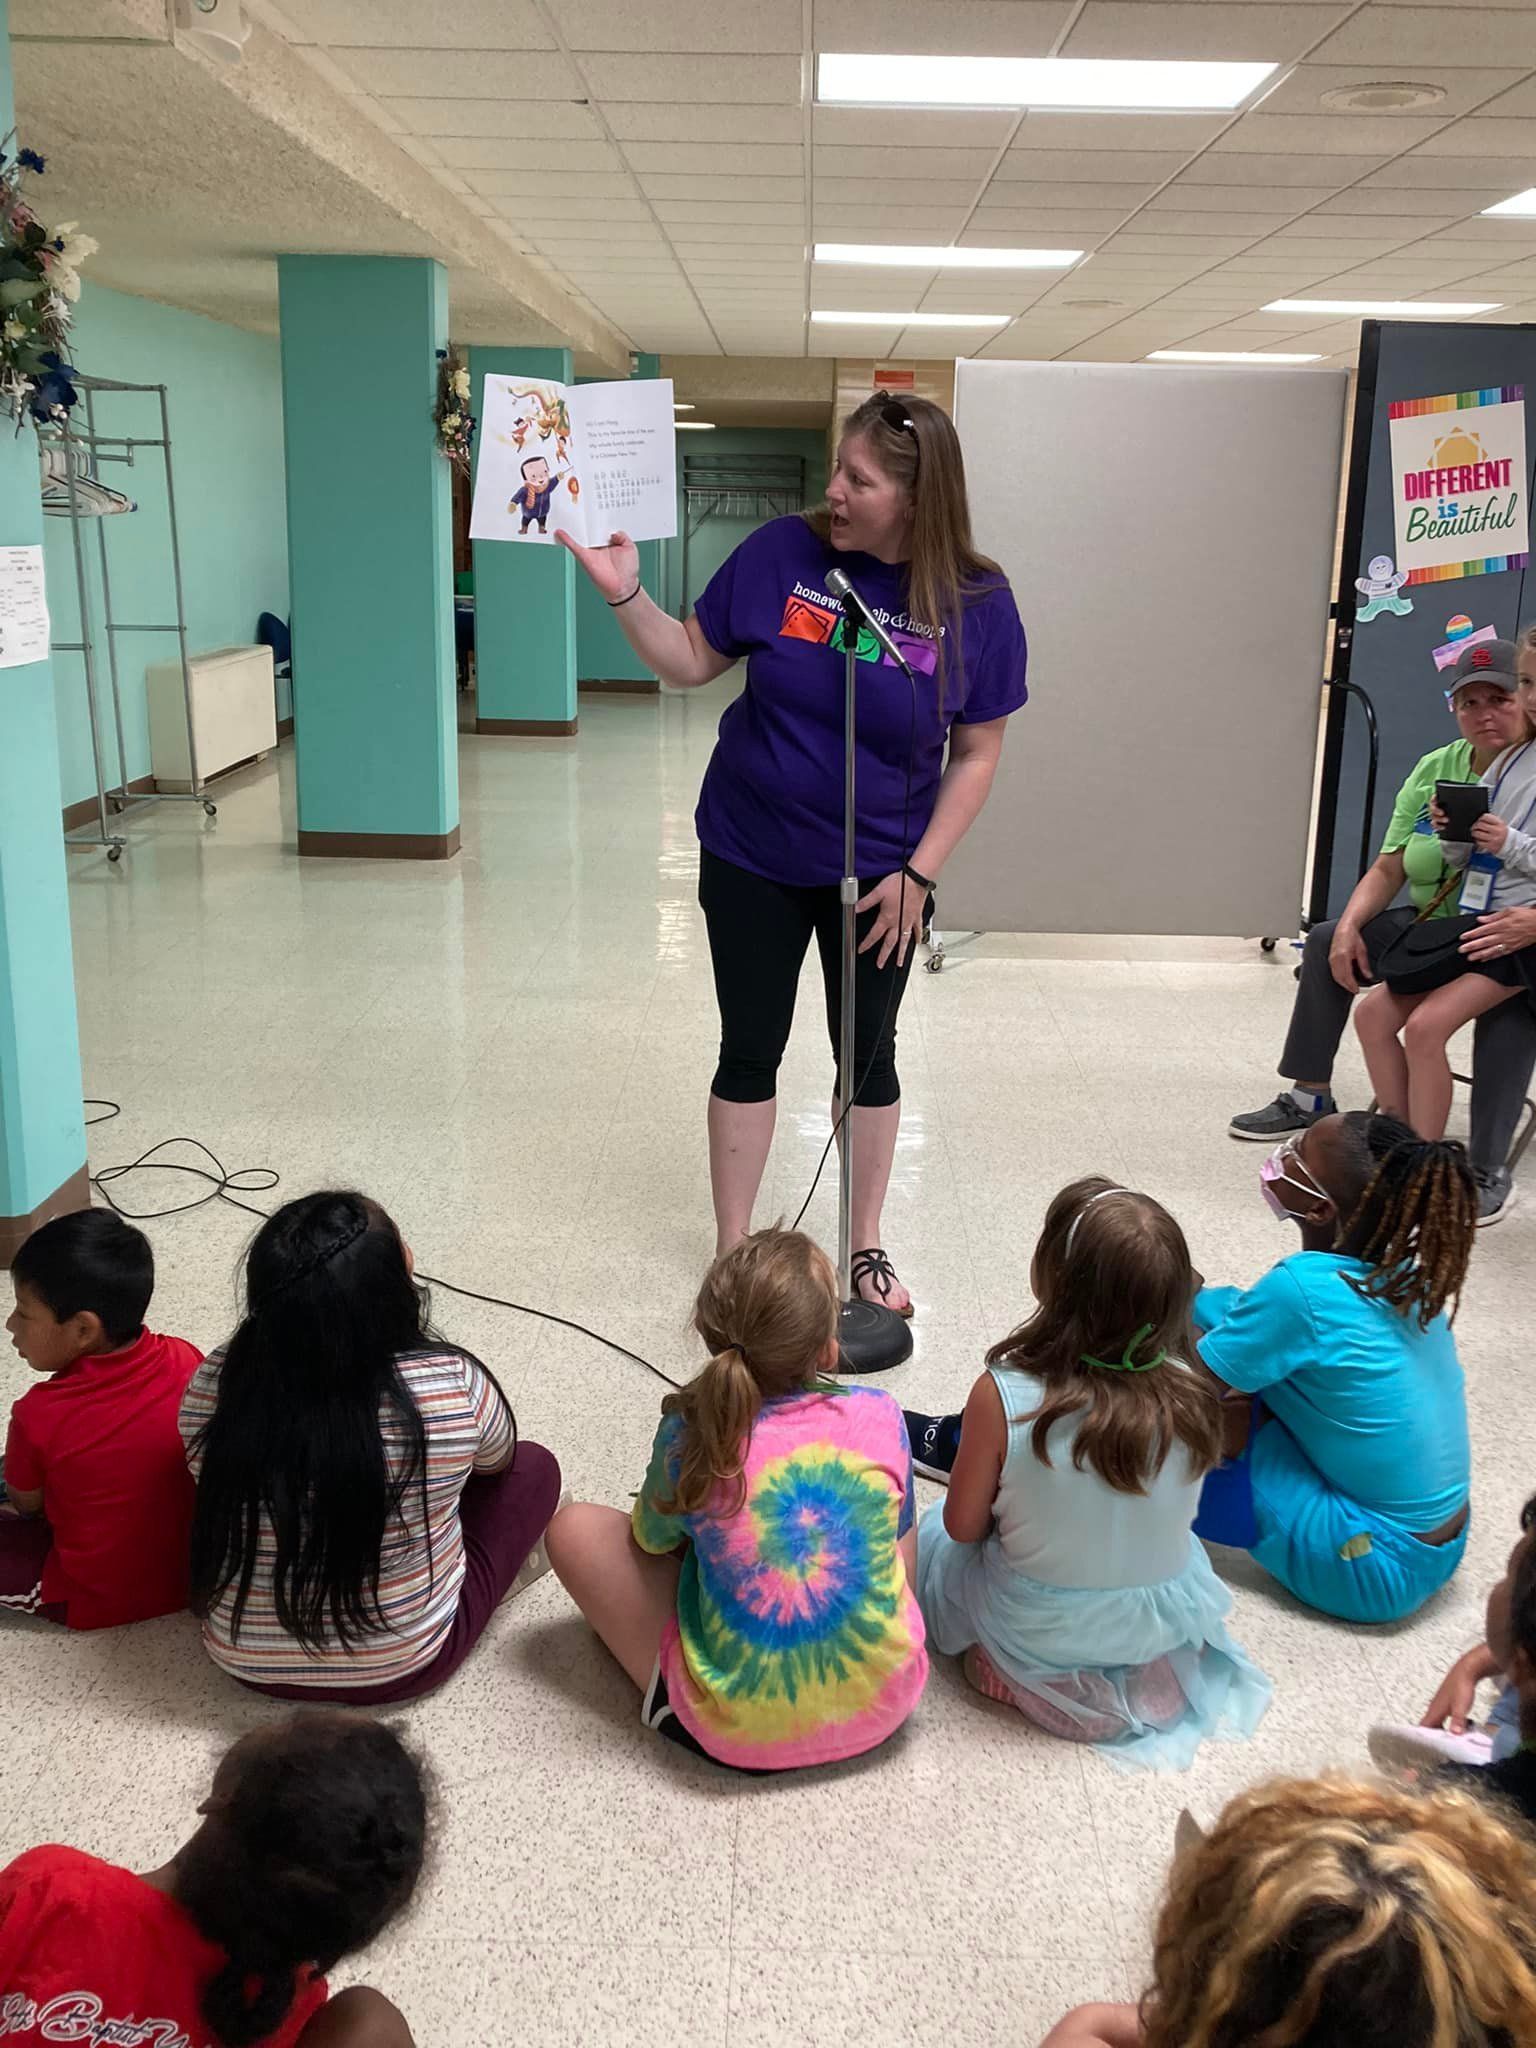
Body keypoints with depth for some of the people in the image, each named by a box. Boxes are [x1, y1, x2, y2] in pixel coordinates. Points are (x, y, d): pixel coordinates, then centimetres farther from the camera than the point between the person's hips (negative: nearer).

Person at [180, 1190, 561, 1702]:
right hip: (401, 1669, -3)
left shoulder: (213, 1387, -21)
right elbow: (498, 1458, -2)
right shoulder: (451, 1385, -27)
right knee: (533, 1467, 15)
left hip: (246, 1662, 3)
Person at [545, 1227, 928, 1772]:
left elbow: (652, 1539, 4)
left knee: (573, 1528, 7)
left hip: (741, 1734, -3)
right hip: (885, 1706, 3)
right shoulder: (879, 1417, -12)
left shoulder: (692, 1437, -17)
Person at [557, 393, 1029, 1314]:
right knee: (750, 1054, 9)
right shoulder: (783, 552, -12)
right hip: (751, 859, 1)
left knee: (869, 1058, 13)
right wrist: (624, 591, -16)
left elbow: (977, 753, -6)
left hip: (880, 873, 0)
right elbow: (693, 660, -1)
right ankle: (734, 1254, 24)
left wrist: (919, 875, -11)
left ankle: (865, 1247, 32)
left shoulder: (977, 601, -13)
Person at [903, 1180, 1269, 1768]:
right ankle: (1148, 1668, 15)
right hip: (1167, 1620, 2)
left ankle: (1030, 1677, 11)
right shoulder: (1189, 1389, -20)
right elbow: (1169, 1509, -1)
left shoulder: (1003, 1396, -28)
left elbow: (964, 1525, -14)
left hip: (1036, 1628, -2)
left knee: (935, 1530, 26)